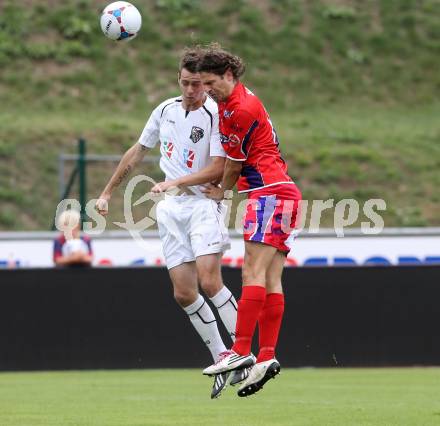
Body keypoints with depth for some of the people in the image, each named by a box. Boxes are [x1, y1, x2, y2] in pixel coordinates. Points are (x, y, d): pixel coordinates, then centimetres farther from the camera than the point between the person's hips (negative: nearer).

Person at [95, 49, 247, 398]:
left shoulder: (216, 115, -9)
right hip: (171, 210, 6)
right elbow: (137, 152, 21)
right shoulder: (165, 111, 10)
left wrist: (175, 182, -17)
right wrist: (108, 192, 25)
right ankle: (221, 360, 7)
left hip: (204, 203, -6)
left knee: (209, 280, -21)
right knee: (184, 293, -3)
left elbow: (217, 169, -14)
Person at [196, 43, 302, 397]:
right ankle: (267, 357, -4)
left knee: (254, 272, -15)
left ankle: (241, 351, -21)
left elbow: (235, 163, -4)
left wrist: (223, 192, 13)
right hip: (283, 194, 10)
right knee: (270, 280, 2)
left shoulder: (243, 108, -12)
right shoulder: (229, 103, 18)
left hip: (271, 193, -10)